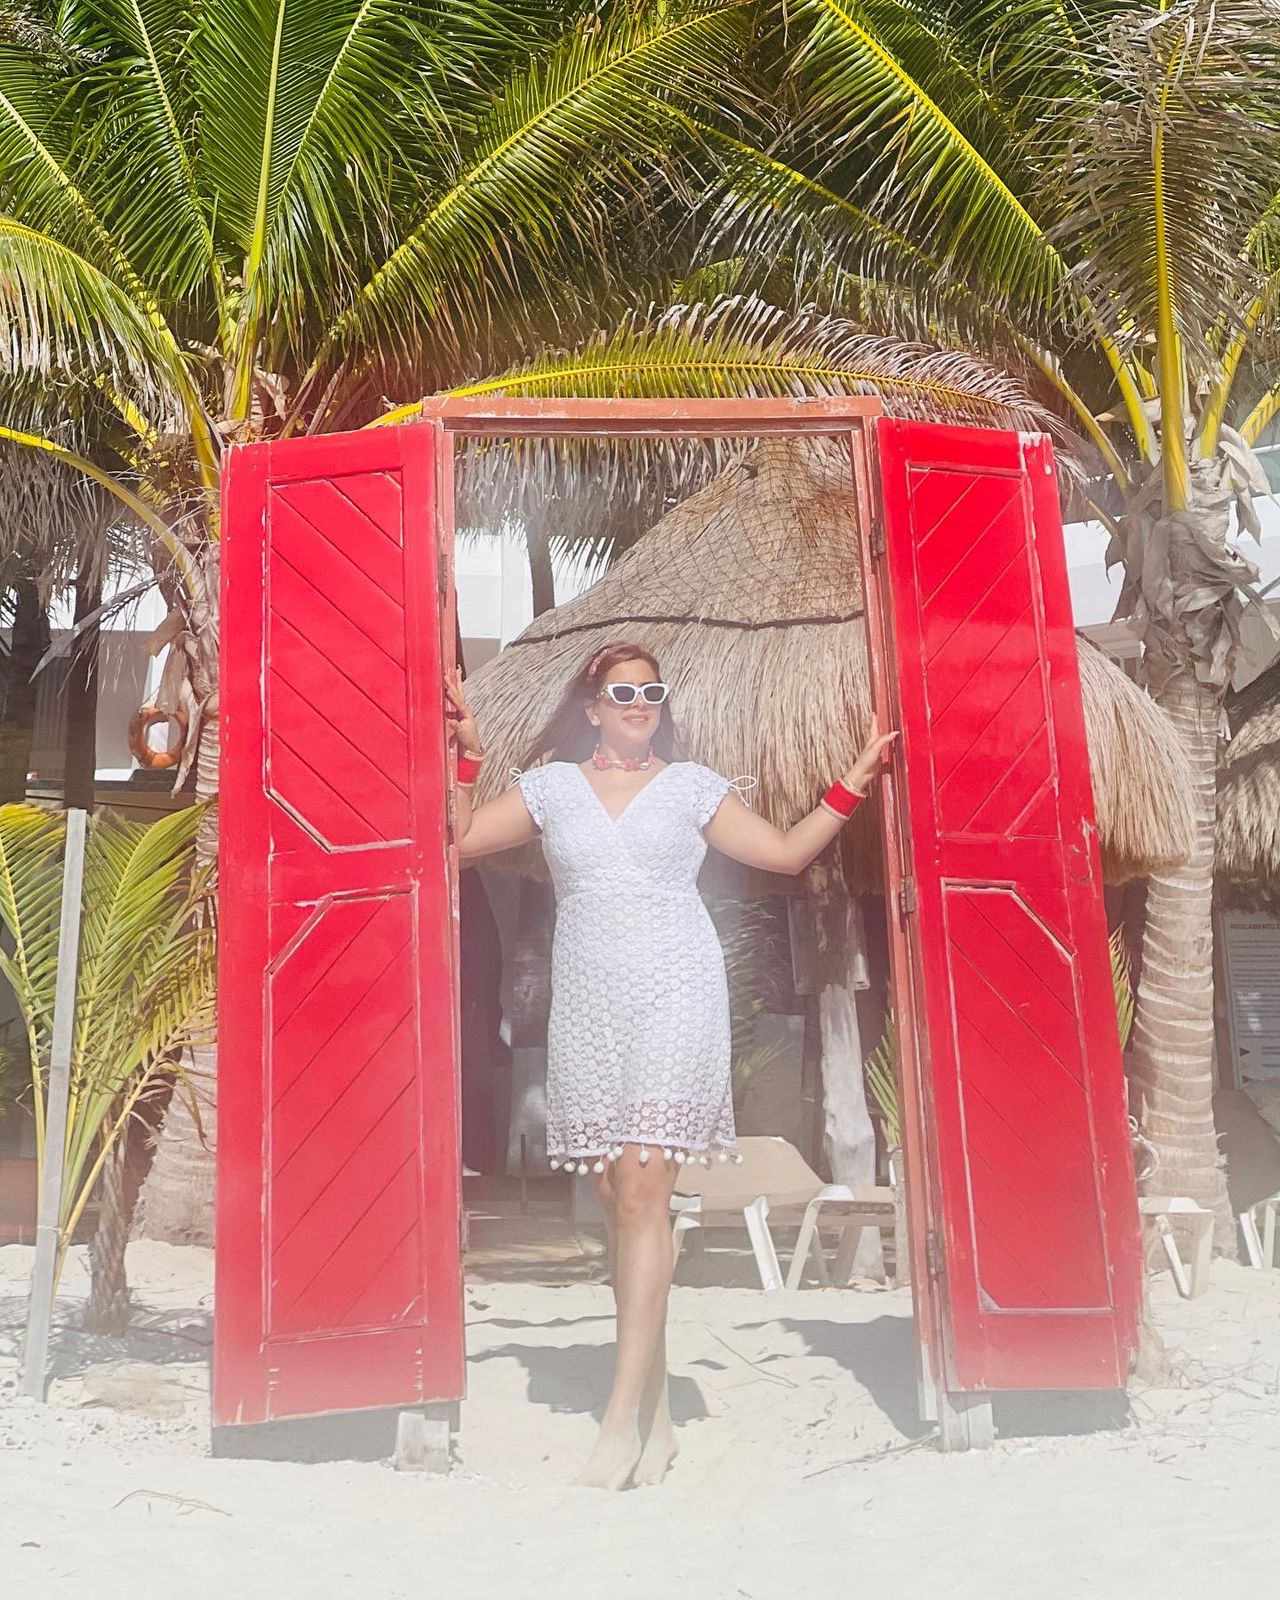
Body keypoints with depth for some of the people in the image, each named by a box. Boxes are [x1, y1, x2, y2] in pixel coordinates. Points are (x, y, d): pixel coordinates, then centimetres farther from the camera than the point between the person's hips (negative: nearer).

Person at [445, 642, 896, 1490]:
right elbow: (459, 841, 12)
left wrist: (856, 778, 9)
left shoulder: (692, 785, 9)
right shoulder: (552, 785, 13)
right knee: (620, 1204, 4)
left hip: (674, 1001, -2)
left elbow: (786, 851, 12)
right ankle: (656, 1410, 14)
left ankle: (623, 1416, -11)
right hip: (587, 1007, 3)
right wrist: (467, 753, 6)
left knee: (644, 1191, -13)